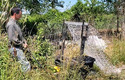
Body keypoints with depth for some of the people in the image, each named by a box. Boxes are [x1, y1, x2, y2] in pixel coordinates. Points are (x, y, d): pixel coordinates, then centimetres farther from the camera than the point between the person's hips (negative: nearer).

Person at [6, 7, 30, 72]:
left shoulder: (15, 23, 13)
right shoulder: (11, 24, -18)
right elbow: (12, 39, -23)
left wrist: (25, 42, 5)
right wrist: (23, 44, -11)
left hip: (19, 48, 10)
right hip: (15, 48, -10)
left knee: (24, 63, 15)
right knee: (26, 64, -10)